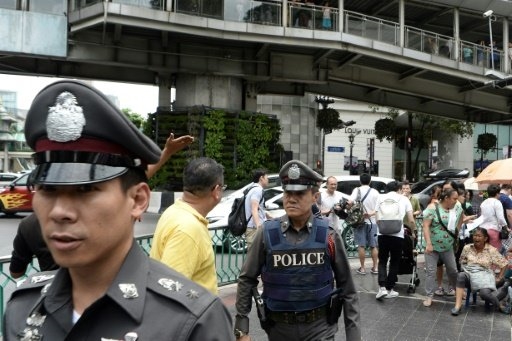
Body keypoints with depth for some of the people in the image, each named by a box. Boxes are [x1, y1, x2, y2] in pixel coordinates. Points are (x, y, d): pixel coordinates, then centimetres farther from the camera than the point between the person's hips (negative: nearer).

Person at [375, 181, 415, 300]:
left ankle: (382, 287, -2)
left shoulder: (381, 197, 12)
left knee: (382, 261, 13)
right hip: (397, 234, 0)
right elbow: (411, 221, 6)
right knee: (394, 262, 15)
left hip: (382, 233, 1)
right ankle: (389, 289, 18)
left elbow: (377, 219, 4)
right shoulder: (404, 199, 12)